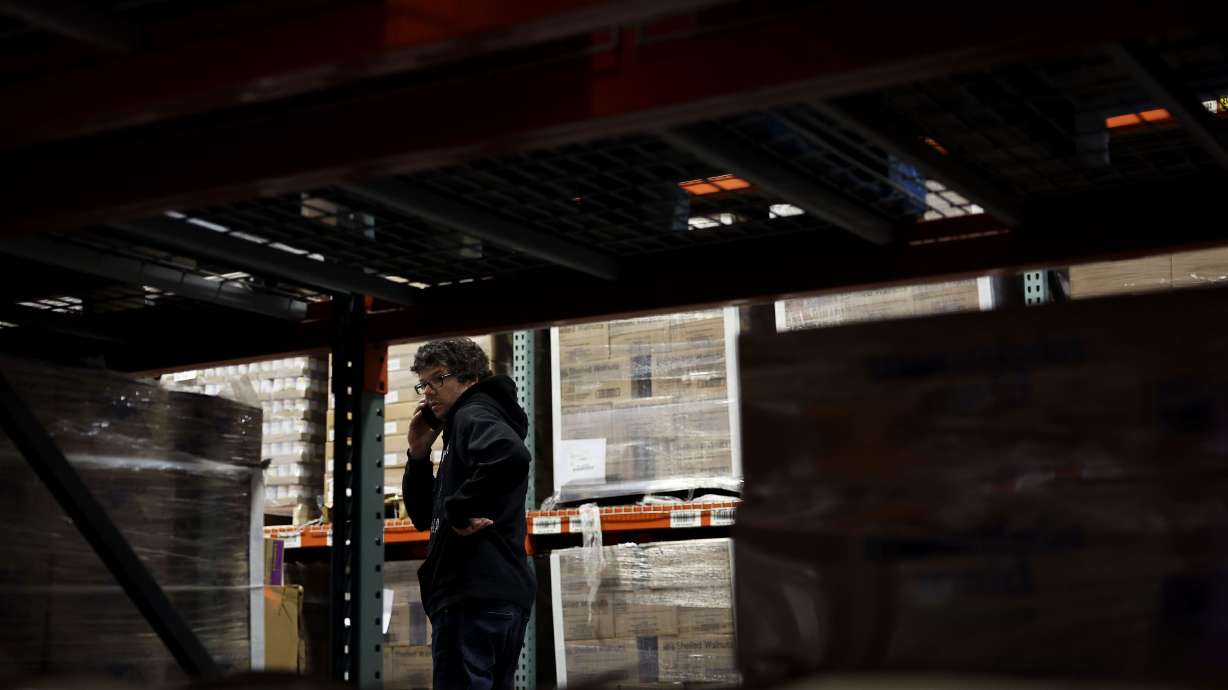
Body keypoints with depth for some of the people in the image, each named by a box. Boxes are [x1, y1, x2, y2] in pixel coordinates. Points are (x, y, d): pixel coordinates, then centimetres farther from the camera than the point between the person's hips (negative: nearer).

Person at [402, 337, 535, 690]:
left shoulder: (474, 415, -4)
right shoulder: (462, 428, 25)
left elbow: (510, 456, -30)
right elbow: (424, 516, 24)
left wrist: (458, 511, -20)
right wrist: (419, 454, 12)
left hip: (475, 595, -10)